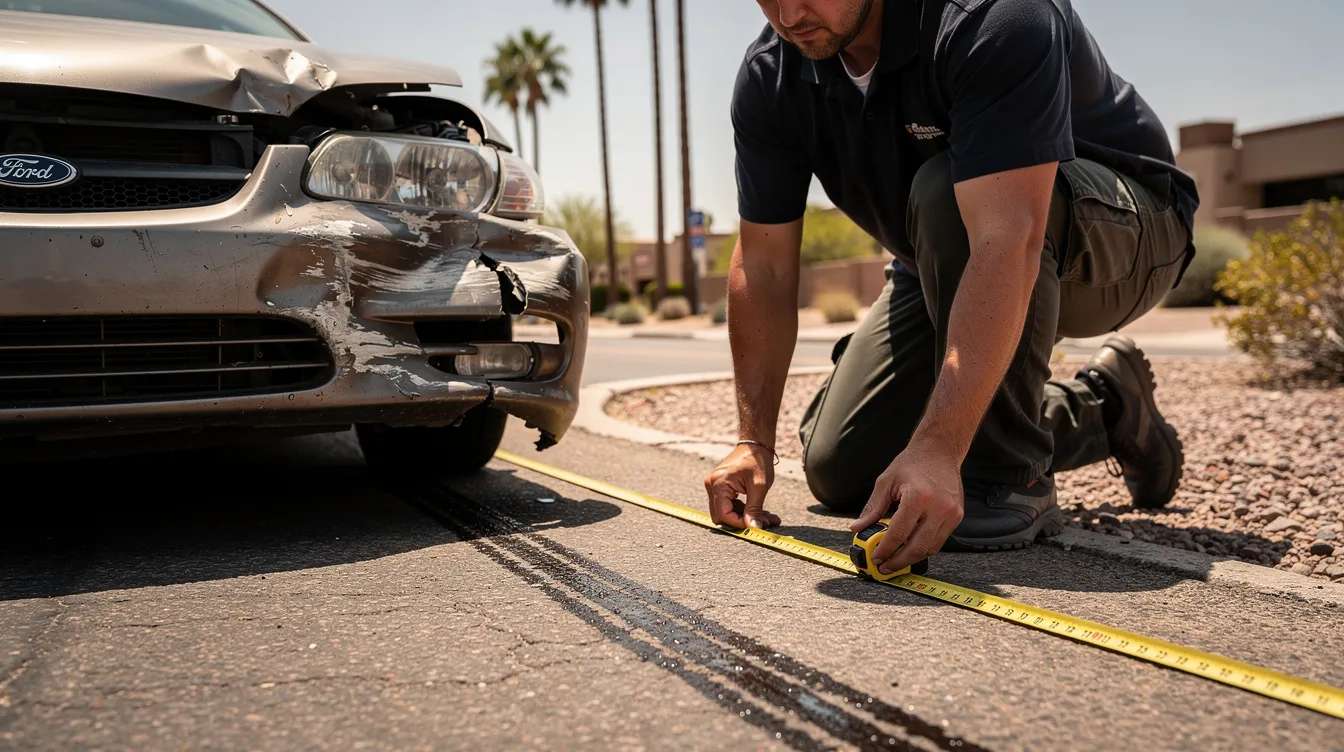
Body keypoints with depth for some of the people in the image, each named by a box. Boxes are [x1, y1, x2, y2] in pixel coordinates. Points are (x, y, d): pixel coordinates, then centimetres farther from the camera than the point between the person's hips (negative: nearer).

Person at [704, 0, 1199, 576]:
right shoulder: (769, 77, -14)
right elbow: (763, 267, -11)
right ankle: (1099, 406, 15)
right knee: (841, 469, -4)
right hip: (947, 269, 7)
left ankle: (1009, 474, -21)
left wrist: (936, 449, -51)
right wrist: (754, 441, -15)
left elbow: (1008, 241, -44)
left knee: (944, 191, -38)